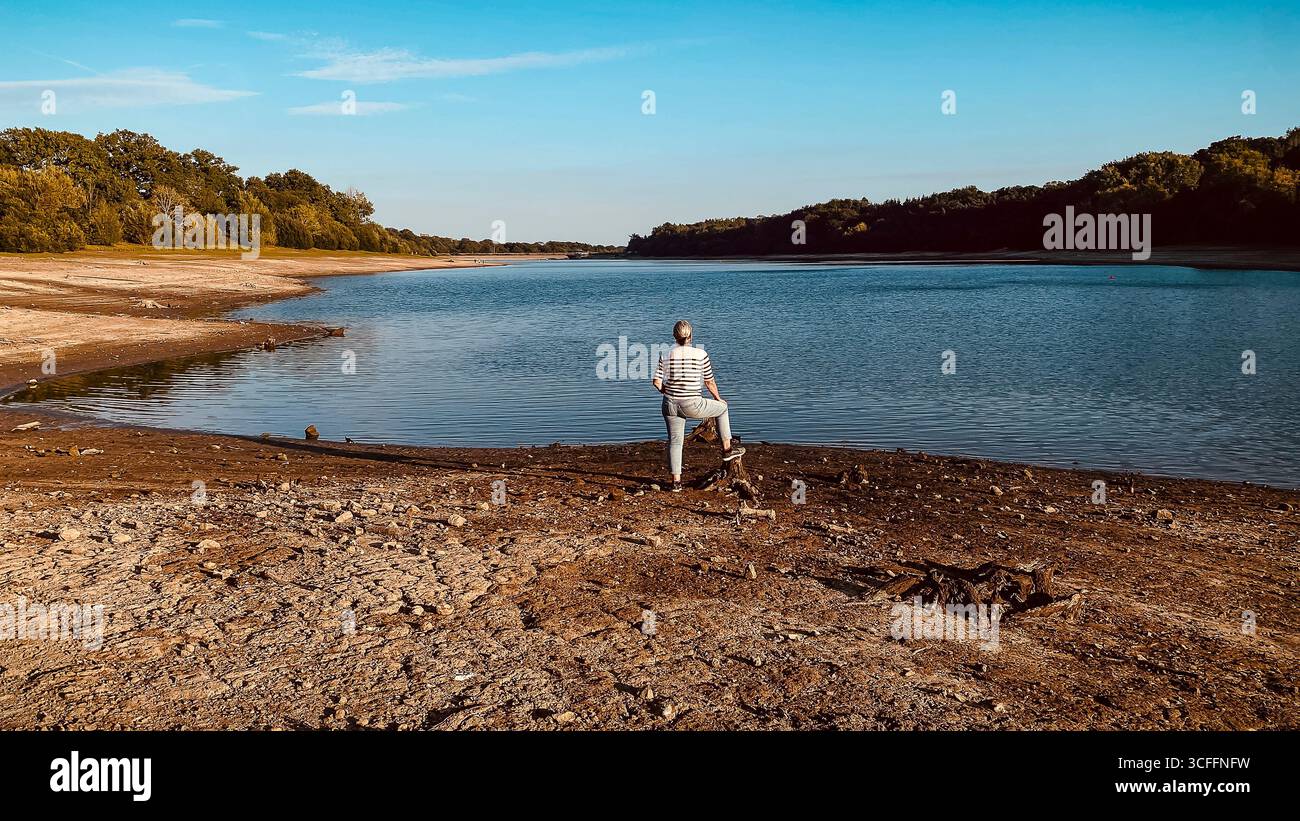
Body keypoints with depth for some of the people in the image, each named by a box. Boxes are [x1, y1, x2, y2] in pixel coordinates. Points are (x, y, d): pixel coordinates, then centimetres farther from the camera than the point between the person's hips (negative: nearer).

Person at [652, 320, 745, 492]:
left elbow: (657, 382, -3)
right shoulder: (701, 354, -6)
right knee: (722, 407, 23)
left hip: (670, 405, 3)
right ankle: (727, 449, 28)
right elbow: (710, 382, 1)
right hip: (692, 406, -3)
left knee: (675, 441, 16)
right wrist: (718, 398, 19)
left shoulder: (666, 356, 0)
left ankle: (676, 482, 15)